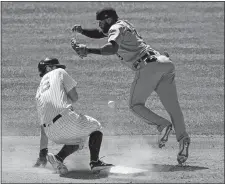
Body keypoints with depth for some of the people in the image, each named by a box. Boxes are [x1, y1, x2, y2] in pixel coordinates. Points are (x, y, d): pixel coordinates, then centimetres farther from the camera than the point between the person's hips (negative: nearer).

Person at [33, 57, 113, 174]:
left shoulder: (39, 92, 29)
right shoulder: (59, 73, 14)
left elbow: (42, 125, 29)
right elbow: (74, 97, 3)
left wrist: (42, 153, 29)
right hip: (64, 119, -6)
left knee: (78, 139, 31)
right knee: (95, 127, 18)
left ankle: (58, 157, 5)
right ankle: (95, 162, 0)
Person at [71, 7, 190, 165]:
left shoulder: (116, 29, 2)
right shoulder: (123, 25, 29)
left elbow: (112, 48, -20)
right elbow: (98, 34, 36)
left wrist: (88, 50, -28)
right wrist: (81, 30, 20)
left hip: (149, 66, -8)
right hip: (165, 63, 8)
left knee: (136, 105, 5)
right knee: (173, 107, 4)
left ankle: (162, 125, -15)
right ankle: (183, 138, -12)